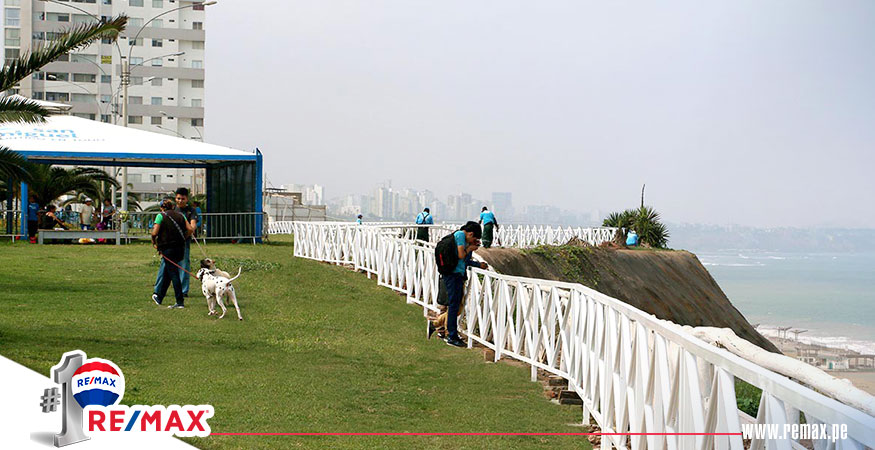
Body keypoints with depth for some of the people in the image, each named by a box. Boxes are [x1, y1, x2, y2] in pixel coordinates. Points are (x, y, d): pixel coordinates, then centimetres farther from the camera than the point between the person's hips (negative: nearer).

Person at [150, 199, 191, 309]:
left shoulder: (161, 216, -2)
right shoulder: (180, 215, 12)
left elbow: (154, 233, -11)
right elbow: (190, 229, 3)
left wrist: (154, 242, 5)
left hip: (168, 248, -5)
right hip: (180, 248, 5)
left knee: (173, 274, -3)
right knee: (166, 272, 18)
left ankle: (180, 302, -6)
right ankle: (159, 296, 28)